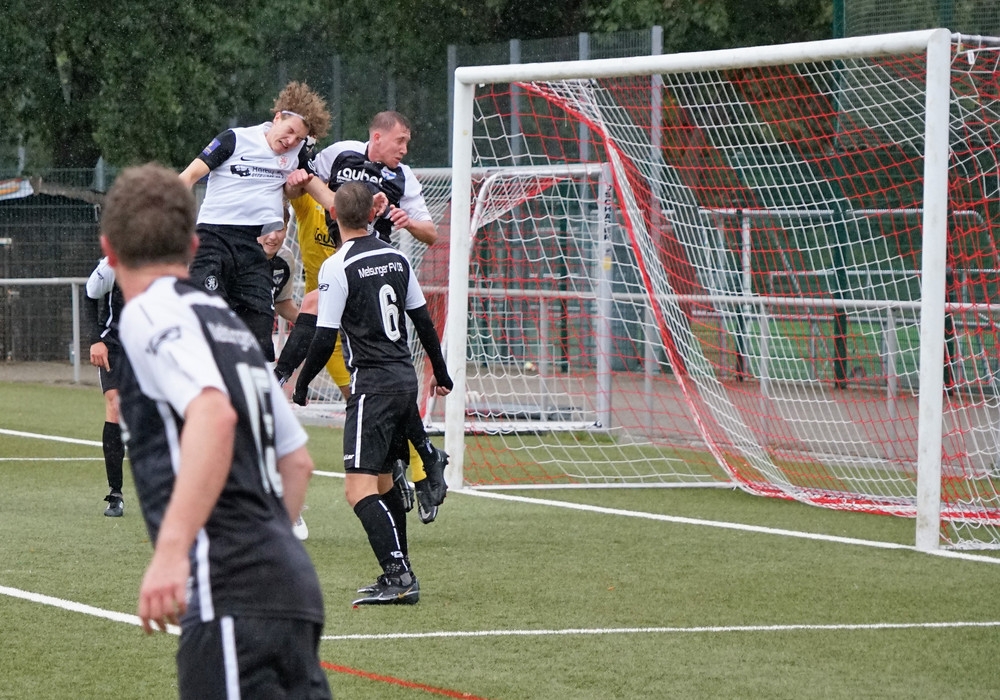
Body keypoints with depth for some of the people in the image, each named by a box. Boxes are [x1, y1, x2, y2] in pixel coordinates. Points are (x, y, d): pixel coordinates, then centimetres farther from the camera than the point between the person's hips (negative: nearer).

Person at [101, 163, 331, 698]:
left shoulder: (150, 312, -2)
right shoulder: (229, 322, 23)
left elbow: (214, 414, -20)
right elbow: (296, 458, 29)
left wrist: (171, 550, -27)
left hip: (231, 592, -8)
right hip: (289, 582, 8)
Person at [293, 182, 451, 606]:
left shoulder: (337, 267, -11)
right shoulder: (396, 258, 9)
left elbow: (325, 338, -11)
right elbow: (423, 320, 16)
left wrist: (302, 384, 3)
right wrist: (440, 373, 27)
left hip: (372, 382, -8)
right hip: (405, 377, 8)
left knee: (359, 487, -12)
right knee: (383, 480, 18)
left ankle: (398, 575, -23)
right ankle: (399, 576, 20)